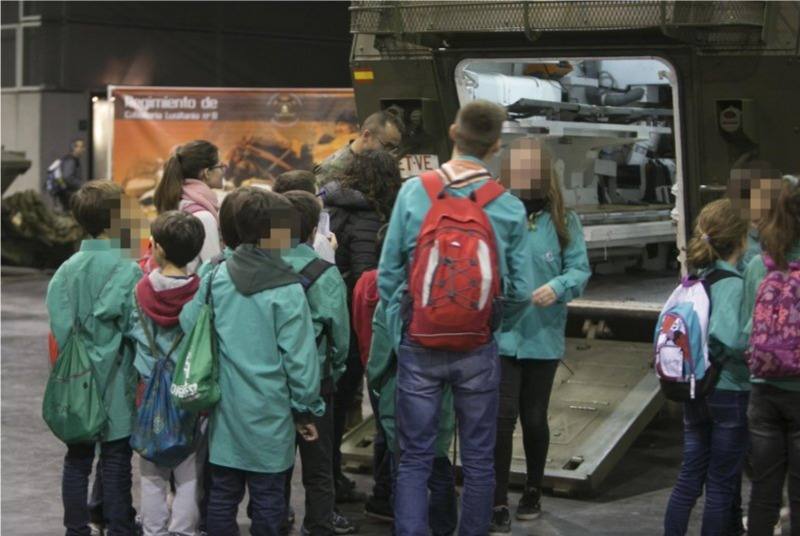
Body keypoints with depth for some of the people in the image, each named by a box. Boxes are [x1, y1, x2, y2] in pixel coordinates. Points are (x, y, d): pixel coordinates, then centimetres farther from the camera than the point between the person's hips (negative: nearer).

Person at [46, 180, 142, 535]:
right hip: (115, 385, -4)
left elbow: (58, 325, -3)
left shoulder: (67, 269, -2)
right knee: (115, 463, 5)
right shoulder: (127, 270, -14)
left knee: (77, 461, 12)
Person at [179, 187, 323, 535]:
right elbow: (299, 357, -11)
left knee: (222, 494, 14)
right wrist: (306, 409, -1)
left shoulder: (215, 278, 0)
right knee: (267, 499, 6)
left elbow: (188, 326, 4)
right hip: (268, 415, -5)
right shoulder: (286, 290, -14)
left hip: (224, 408, 5)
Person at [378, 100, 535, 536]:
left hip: (419, 343, 0)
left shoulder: (413, 192, -6)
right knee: (478, 459, 13)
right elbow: (521, 290, -4)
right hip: (479, 349, 0)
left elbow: (388, 272, -3)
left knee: (415, 459, 7)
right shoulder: (510, 208, -6)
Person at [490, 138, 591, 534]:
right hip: (500, 334, -2)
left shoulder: (564, 222, 0)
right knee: (503, 416, -7)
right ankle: (498, 503, 5)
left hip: (543, 337, 2)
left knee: (534, 418, 13)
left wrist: (559, 287, -21)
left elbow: (580, 268, -3)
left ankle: (533, 491, 35)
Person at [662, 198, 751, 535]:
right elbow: (725, 337, -31)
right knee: (722, 483, 5)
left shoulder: (693, 280, 5)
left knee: (690, 476, 15)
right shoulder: (732, 283, -17)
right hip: (729, 392, -7)